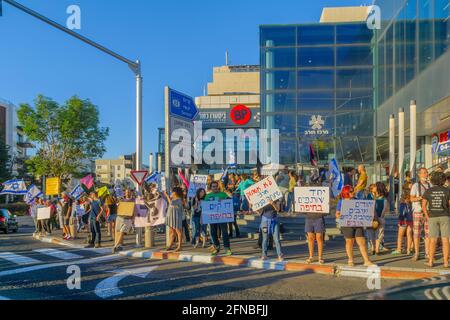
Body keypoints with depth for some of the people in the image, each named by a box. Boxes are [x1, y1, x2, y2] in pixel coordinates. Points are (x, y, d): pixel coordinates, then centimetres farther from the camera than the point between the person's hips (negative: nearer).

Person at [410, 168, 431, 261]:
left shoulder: (430, 186, 10)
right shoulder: (415, 185, -1)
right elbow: (412, 199, -9)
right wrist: (420, 198, -25)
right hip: (418, 212, -3)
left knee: (428, 233, 4)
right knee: (416, 233, -1)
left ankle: (427, 253, 12)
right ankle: (416, 254, 6)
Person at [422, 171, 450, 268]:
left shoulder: (428, 191, -1)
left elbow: (423, 206, -2)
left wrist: (428, 218, 5)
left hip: (433, 218, 1)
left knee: (433, 240, 3)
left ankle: (431, 262, 0)